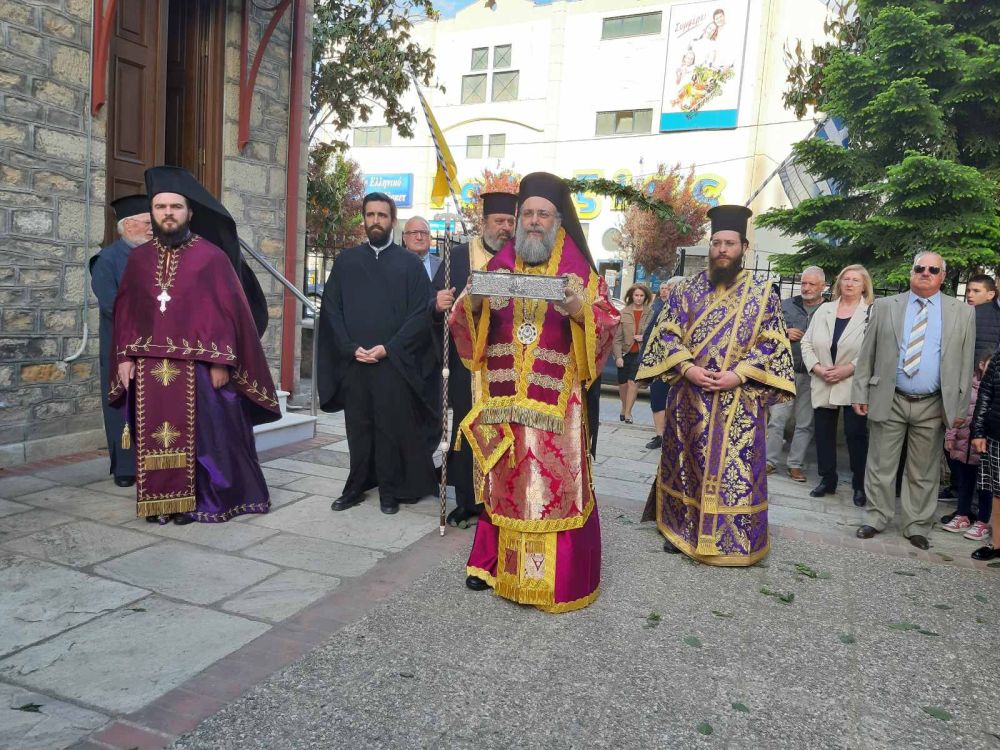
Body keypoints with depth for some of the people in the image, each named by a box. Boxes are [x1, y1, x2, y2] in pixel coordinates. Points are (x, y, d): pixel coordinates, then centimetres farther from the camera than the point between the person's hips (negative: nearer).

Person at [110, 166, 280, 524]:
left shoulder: (212, 257, -2)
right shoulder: (137, 259, 11)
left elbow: (228, 311, -5)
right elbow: (124, 311, 13)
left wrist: (220, 361, -10)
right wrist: (124, 357, 4)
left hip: (198, 367, -4)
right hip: (148, 368, 4)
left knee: (199, 434, 2)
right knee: (155, 435, 8)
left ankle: (196, 500, 15)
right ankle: (162, 500, 20)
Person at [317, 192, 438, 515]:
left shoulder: (410, 263, 4)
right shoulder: (346, 260, 11)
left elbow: (421, 313, -2)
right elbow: (331, 308, 7)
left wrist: (388, 348, -11)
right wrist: (350, 348, -7)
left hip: (394, 363, -2)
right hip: (353, 362, 2)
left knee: (391, 428, 3)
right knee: (358, 427, 9)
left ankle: (390, 490, 15)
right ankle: (356, 486, 21)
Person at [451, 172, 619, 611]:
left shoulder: (577, 267, 2)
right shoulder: (500, 264, 10)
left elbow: (608, 322, -4)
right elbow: (470, 325, 9)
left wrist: (579, 310, -24)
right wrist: (472, 302, -13)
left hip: (554, 400, -3)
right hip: (503, 396, 3)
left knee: (554, 483, -1)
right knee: (503, 480, 11)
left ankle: (558, 577, 11)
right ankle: (495, 561, 24)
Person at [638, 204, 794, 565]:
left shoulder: (763, 293, 3)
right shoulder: (687, 289, 5)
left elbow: (772, 344, 0)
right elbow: (667, 333, 2)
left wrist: (738, 375, -15)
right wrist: (687, 368, -14)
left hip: (739, 400, -1)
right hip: (689, 397, 1)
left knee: (735, 469, 3)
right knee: (685, 464, 10)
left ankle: (729, 539, 18)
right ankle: (682, 528, 25)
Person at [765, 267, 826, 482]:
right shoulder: (786, 306, 7)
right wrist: (784, 333, -8)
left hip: (812, 376, -1)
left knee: (805, 423, 8)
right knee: (776, 419, 2)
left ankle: (795, 464, 18)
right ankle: (770, 461, 11)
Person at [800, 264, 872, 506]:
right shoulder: (824, 310, 10)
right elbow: (807, 342, 8)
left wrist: (849, 369, -18)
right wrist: (817, 368, -7)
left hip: (854, 386, -4)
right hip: (823, 385, 4)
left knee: (856, 433, 0)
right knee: (823, 433, 9)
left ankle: (860, 485, 13)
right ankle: (827, 480, 22)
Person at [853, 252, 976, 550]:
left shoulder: (963, 313, 5)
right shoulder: (885, 306, 3)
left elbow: (966, 363, 4)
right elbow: (867, 354, 3)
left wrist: (960, 406, 0)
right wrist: (860, 393, 0)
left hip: (933, 406, 1)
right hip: (888, 401, 0)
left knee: (924, 472, 10)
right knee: (881, 465, 7)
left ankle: (917, 526, 24)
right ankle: (877, 518, 22)